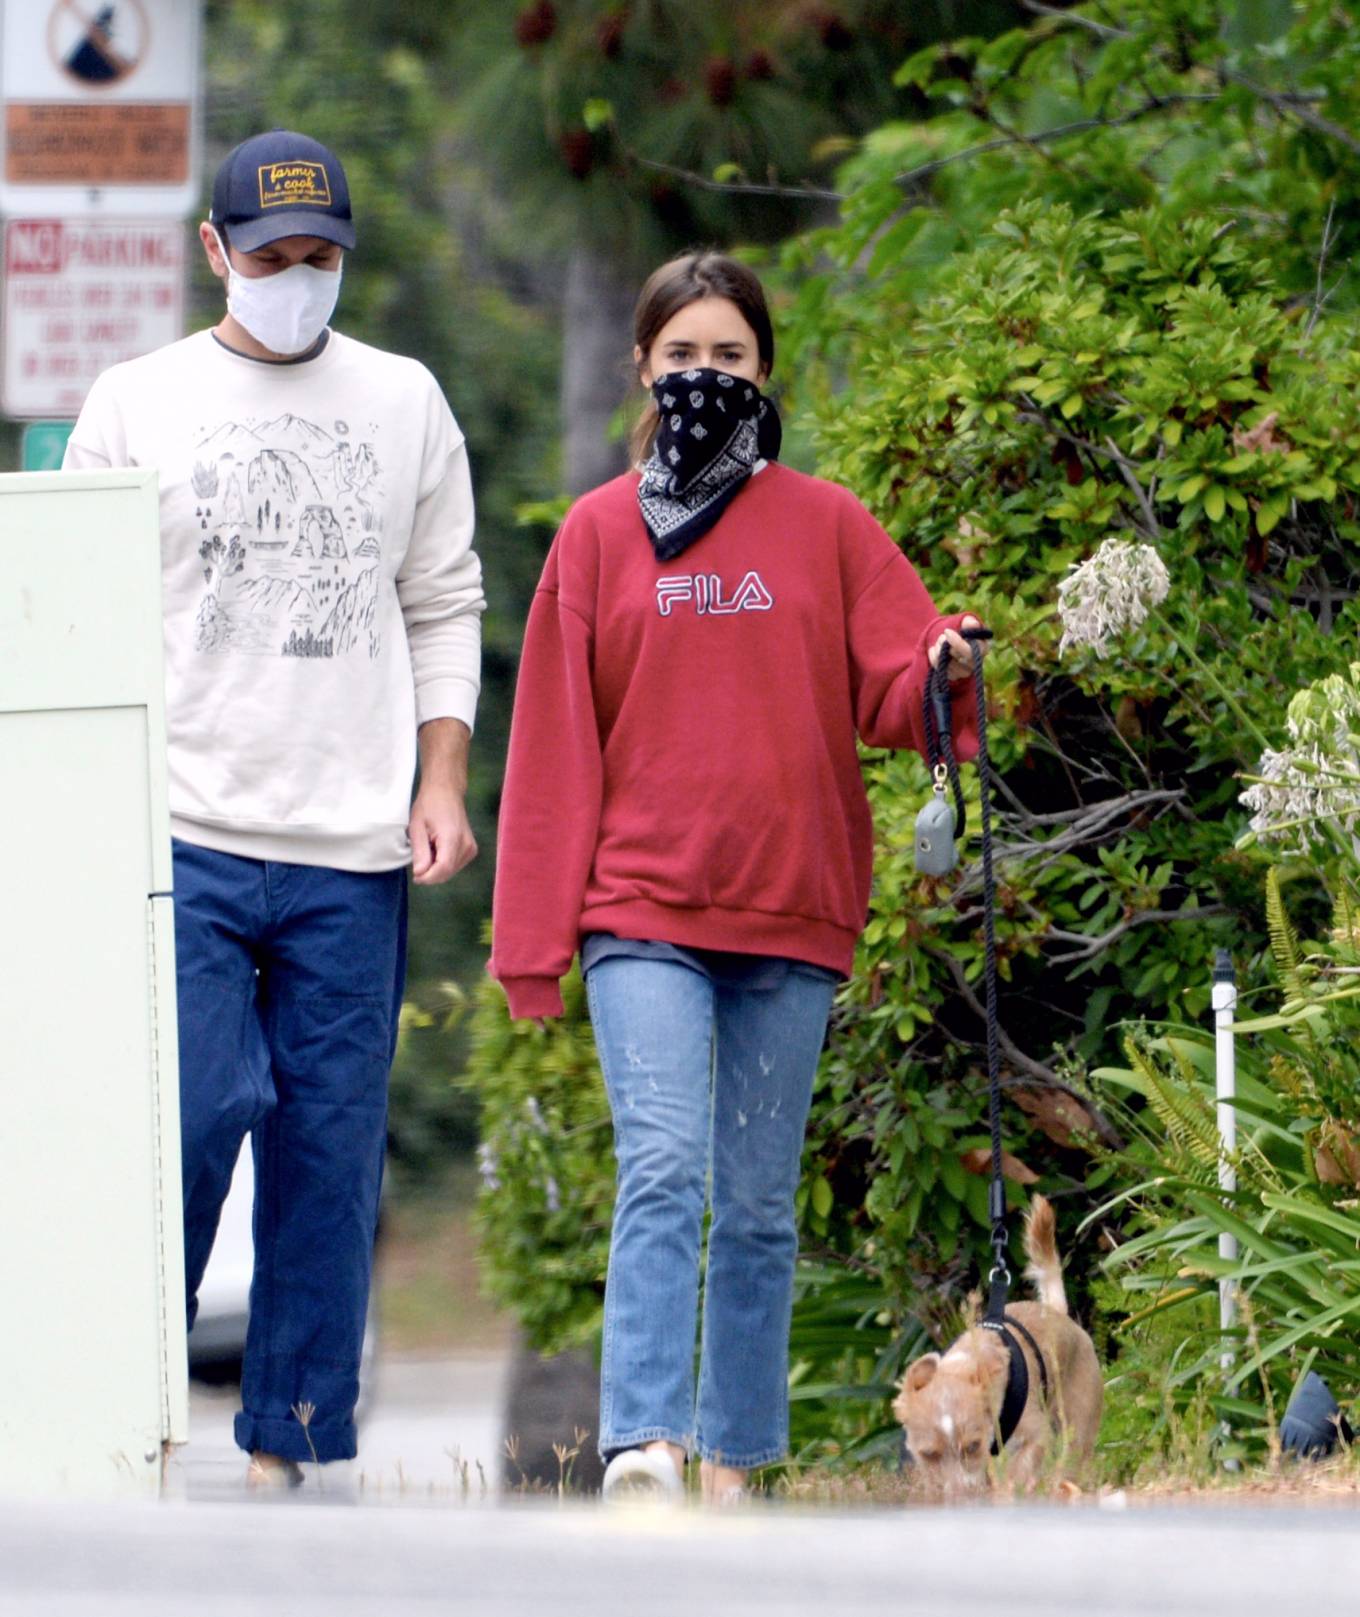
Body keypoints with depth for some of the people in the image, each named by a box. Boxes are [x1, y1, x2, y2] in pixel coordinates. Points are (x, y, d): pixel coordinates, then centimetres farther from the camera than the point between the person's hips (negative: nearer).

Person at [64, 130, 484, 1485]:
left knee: (332, 1150, 0)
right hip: (183, 831, -2)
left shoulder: (405, 405, 13)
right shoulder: (137, 405, 6)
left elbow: (444, 608, 16)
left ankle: (290, 1445, 5)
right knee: (191, 1112, -14)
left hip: (352, 857, 2)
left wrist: (442, 779, 5)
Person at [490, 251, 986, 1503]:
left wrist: (942, 669, -21)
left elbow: (887, 689, 4)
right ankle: (642, 1447, -25)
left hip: (792, 919, 2)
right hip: (643, 910, -1)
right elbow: (555, 744, 7)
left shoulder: (825, 525, 9)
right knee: (662, 1171, -17)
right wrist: (535, 938, 3)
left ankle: (732, 1467, 10)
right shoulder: (599, 534, 9)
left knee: (760, 1202, 5)